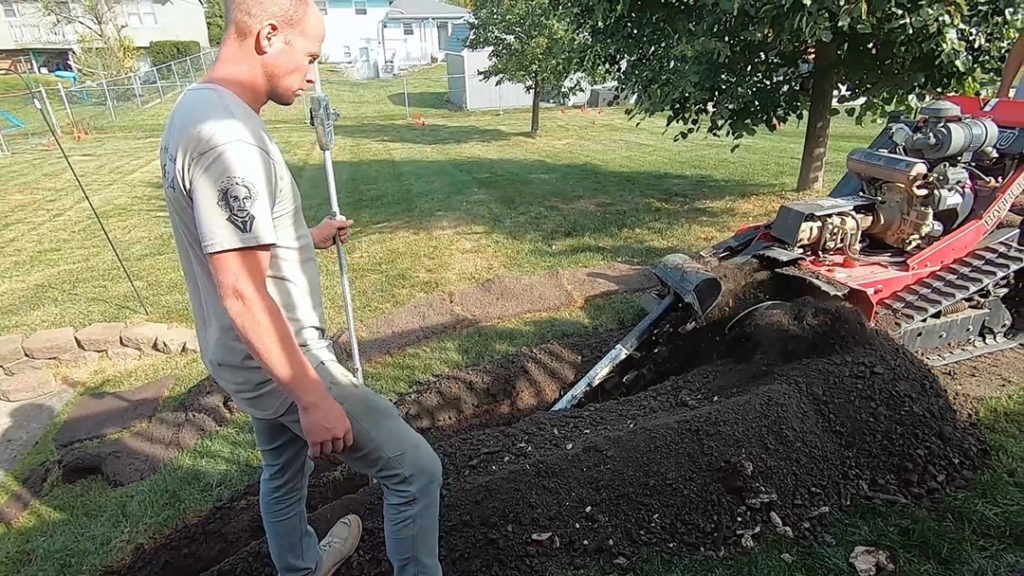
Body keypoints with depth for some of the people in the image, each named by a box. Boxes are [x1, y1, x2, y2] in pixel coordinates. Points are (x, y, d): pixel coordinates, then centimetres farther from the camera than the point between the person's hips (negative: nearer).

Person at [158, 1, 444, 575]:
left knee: (286, 469, 30)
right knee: (416, 469, -1)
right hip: (279, 361, -10)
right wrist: (313, 396, -24)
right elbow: (242, 293, -28)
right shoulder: (227, 135, -26)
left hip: (258, 358, 11)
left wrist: (307, 238, 22)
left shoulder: (197, 108, 7)